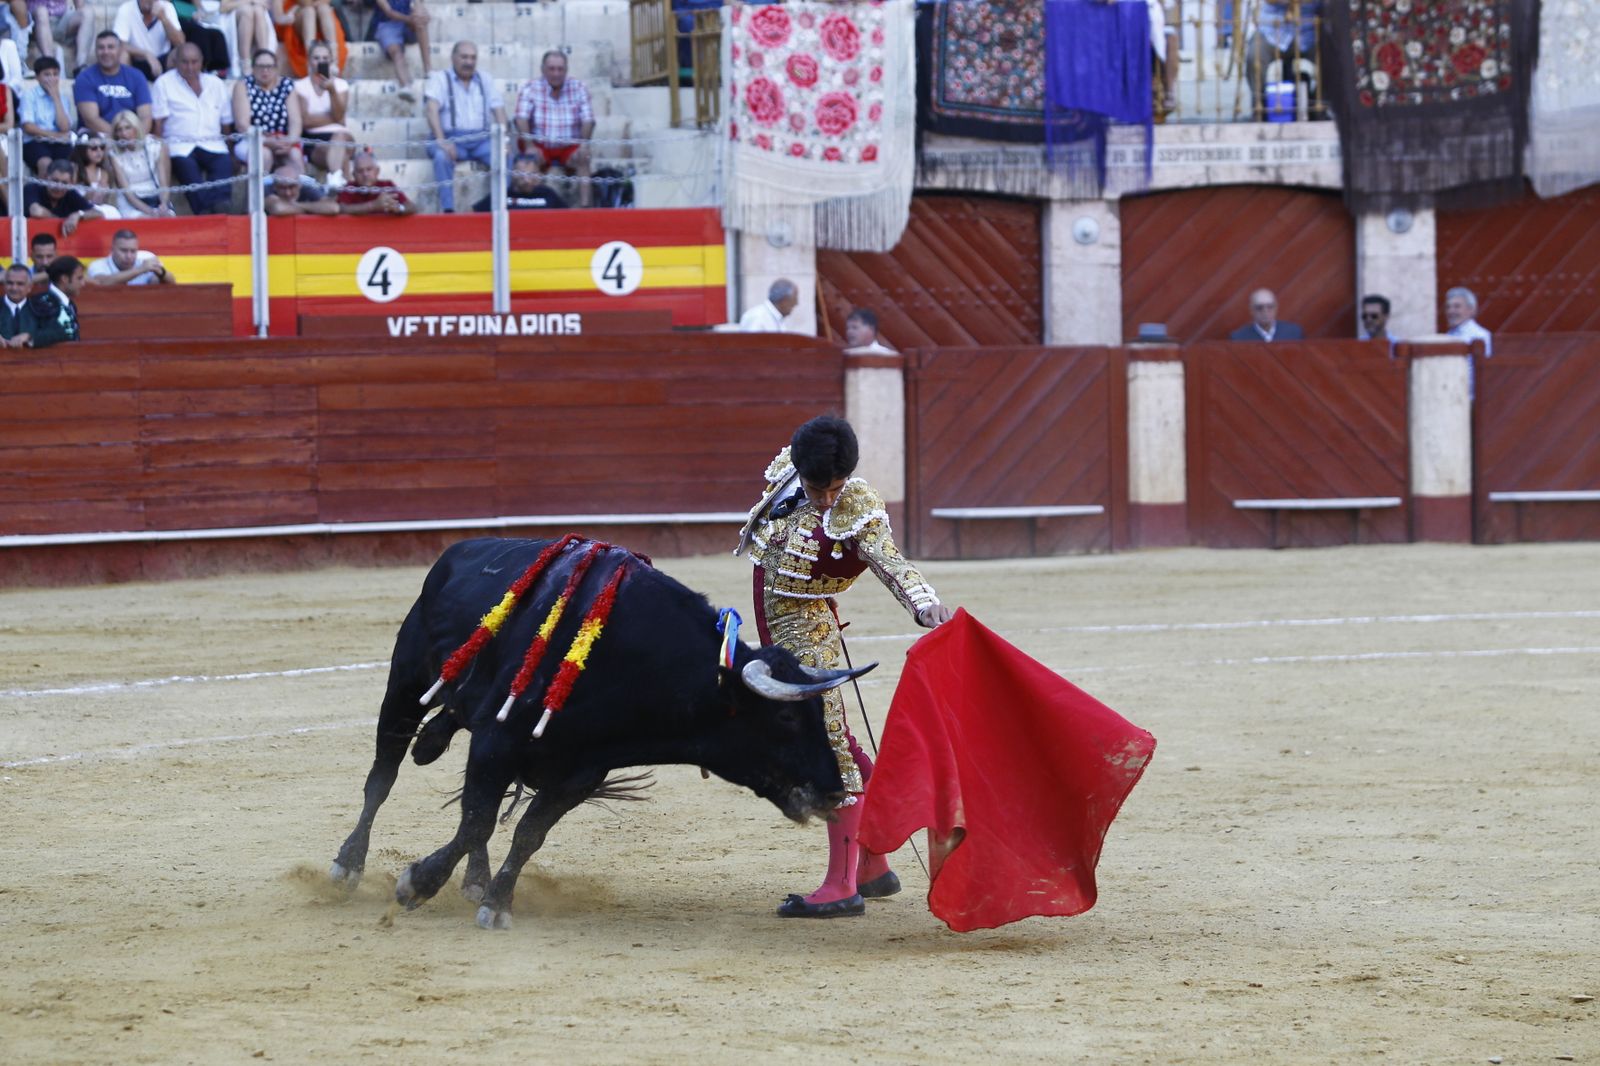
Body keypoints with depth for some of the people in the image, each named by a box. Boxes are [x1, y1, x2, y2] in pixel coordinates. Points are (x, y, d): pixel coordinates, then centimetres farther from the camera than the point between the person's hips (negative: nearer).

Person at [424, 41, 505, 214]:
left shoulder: (485, 81, 15)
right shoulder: (440, 79, 4)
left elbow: (499, 110, 9)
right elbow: (432, 110, -10)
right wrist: (441, 141, -25)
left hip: (481, 139, 3)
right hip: (452, 138, -3)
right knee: (442, 156, -36)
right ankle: (448, 210, -36)